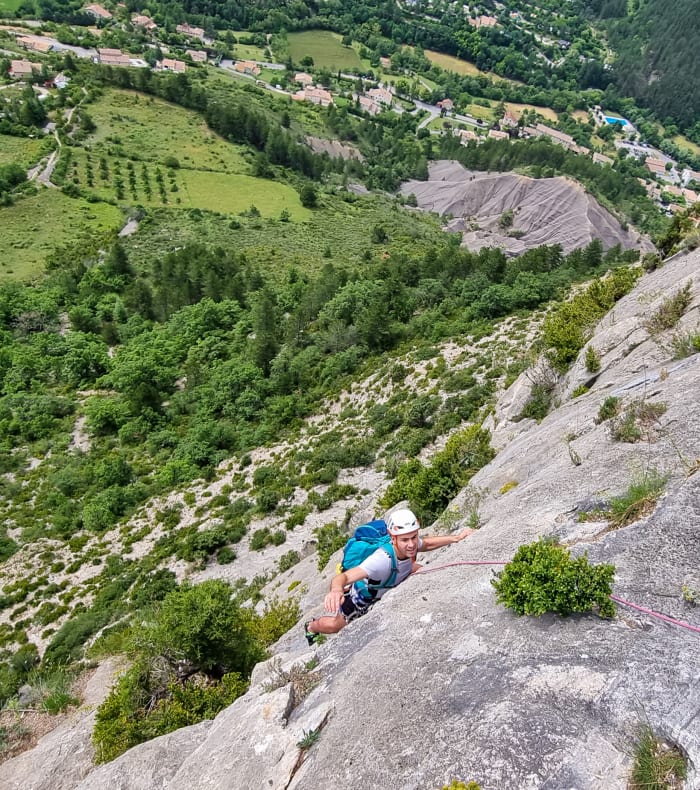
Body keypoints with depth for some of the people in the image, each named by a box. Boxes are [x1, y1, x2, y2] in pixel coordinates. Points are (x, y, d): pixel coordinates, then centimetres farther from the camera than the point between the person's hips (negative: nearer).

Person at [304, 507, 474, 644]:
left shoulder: (410, 545, -29)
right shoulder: (382, 560, -48)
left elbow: (427, 543, -4)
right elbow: (342, 577, -56)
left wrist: (456, 538, -14)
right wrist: (336, 590, -79)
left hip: (386, 584, 6)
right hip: (364, 595, -6)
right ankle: (311, 627, 31)